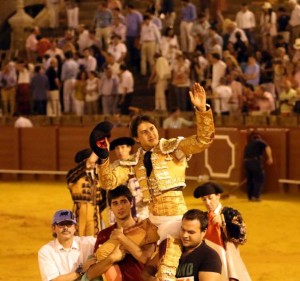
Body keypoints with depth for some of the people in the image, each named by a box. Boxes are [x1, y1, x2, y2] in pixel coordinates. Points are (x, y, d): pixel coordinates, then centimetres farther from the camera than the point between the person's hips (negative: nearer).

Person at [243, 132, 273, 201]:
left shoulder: (248, 145, 29)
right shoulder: (260, 142, 12)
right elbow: (267, 147, -9)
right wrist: (270, 158, -19)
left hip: (246, 162, 5)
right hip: (255, 161, -5)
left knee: (250, 180, 16)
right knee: (259, 179, 4)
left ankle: (250, 196, 20)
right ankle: (256, 196, -2)